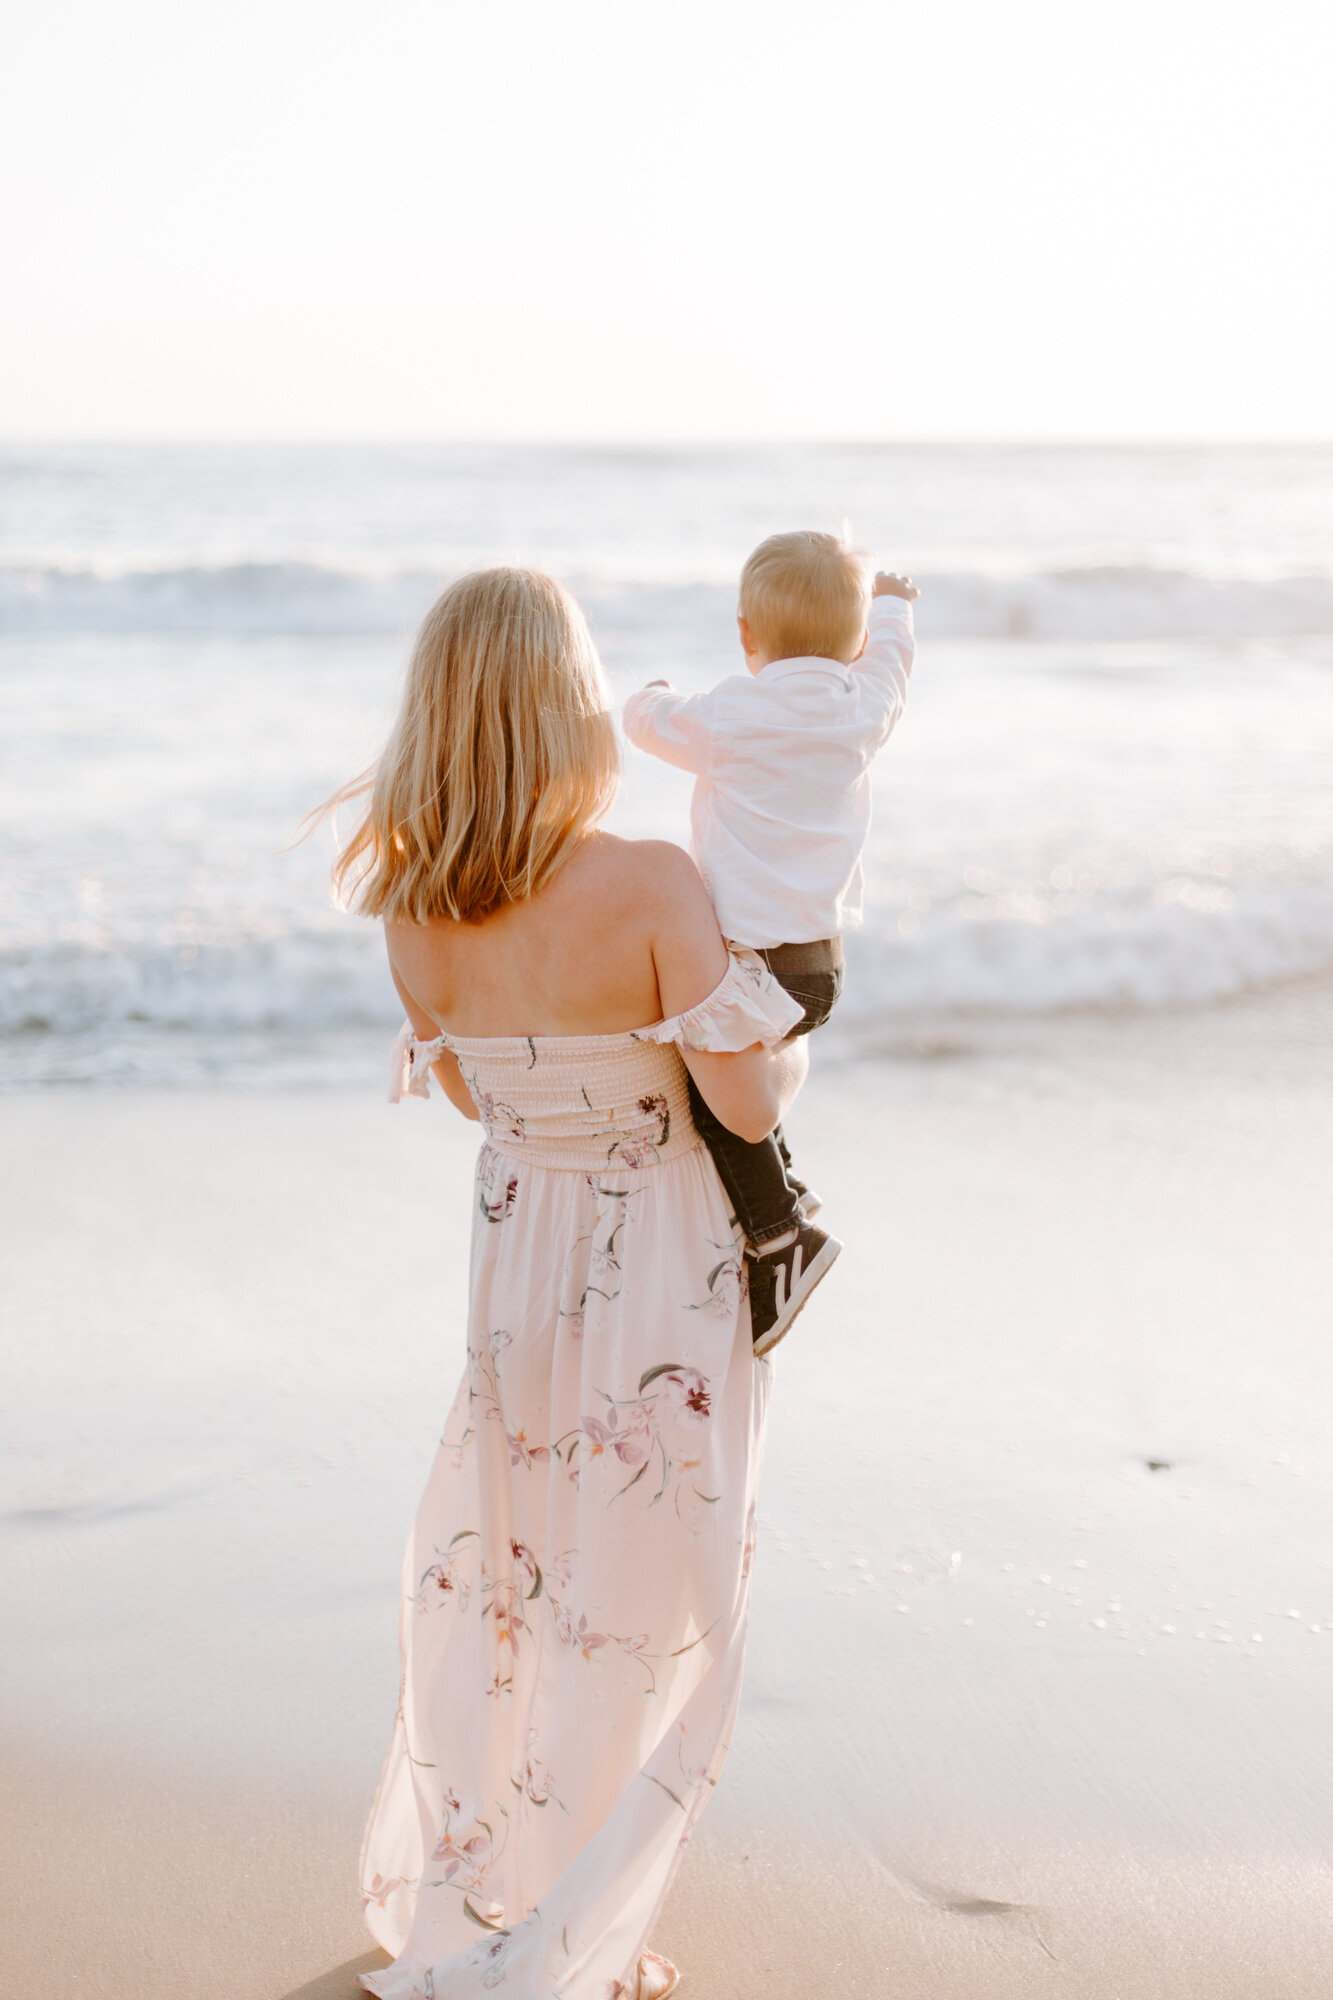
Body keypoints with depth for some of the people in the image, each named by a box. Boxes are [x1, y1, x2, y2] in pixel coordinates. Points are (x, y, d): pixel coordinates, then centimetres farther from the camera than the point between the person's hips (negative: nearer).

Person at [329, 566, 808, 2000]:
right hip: (665, 1285, -5)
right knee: (651, 1623, 12)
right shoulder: (653, 885, -24)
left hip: (519, 1261, 6)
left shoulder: (412, 910, -7)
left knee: (491, 1583, 24)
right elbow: (749, 1105, -19)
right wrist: (795, 1043, 2)